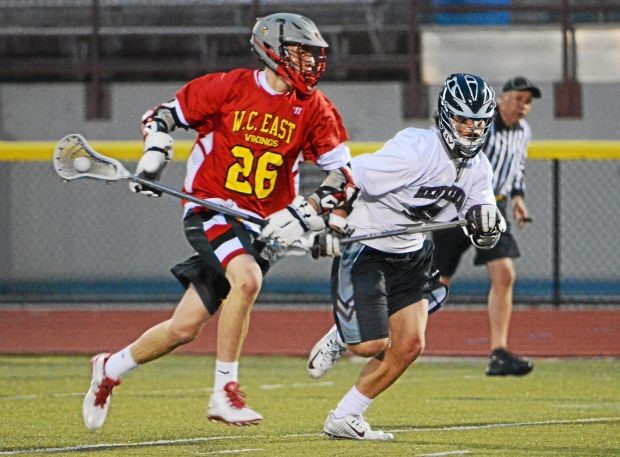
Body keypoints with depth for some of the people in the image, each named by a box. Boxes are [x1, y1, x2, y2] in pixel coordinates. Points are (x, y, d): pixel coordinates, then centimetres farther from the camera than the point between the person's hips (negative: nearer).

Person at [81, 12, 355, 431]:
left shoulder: (314, 109, 1)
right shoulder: (229, 87, -6)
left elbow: (342, 173, 3)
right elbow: (163, 116, 6)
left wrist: (306, 213, -10)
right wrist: (153, 160, -8)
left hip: (260, 223, 3)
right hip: (211, 208, -3)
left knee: (185, 329, 1)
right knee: (247, 277, -33)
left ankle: (111, 369, 27)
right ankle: (224, 392, -24)